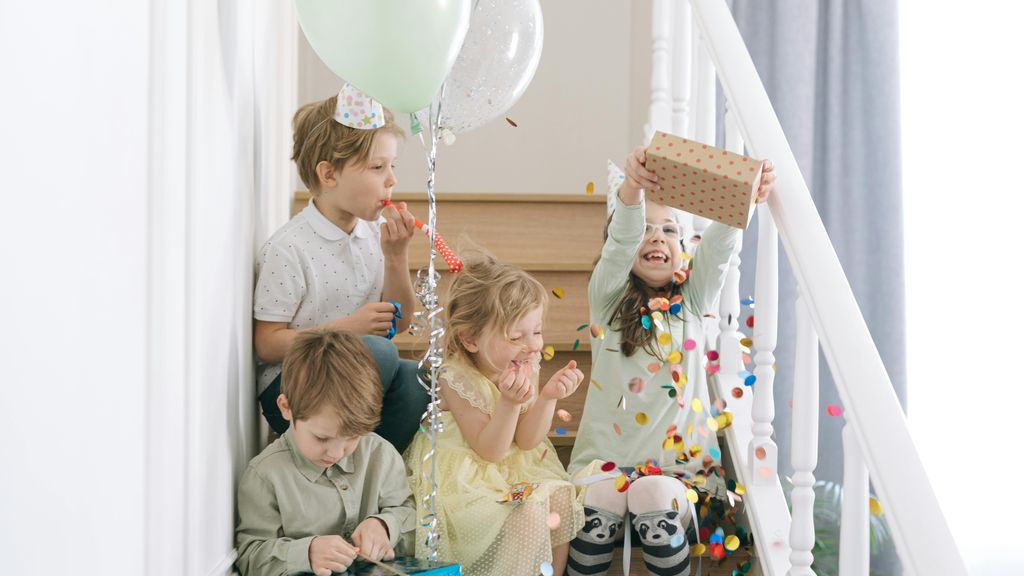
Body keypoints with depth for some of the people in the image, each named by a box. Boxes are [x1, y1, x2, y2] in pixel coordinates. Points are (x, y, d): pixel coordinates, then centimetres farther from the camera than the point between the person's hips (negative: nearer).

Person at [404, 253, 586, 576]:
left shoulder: (527, 365, -5)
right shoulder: (456, 379, -21)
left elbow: (526, 441, -6)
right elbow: (490, 451, -20)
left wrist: (548, 397, -22)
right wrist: (510, 402, -35)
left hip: (518, 469, 6)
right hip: (467, 480, -6)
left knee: (563, 499, -10)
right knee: (528, 516, -25)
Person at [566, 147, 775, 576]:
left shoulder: (694, 299, 9)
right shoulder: (608, 299, 3)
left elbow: (719, 245, -10)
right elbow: (620, 243, -18)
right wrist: (631, 190, -38)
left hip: (678, 452, 1)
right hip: (609, 452, -1)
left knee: (656, 507, -29)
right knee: (596, 511, -30)